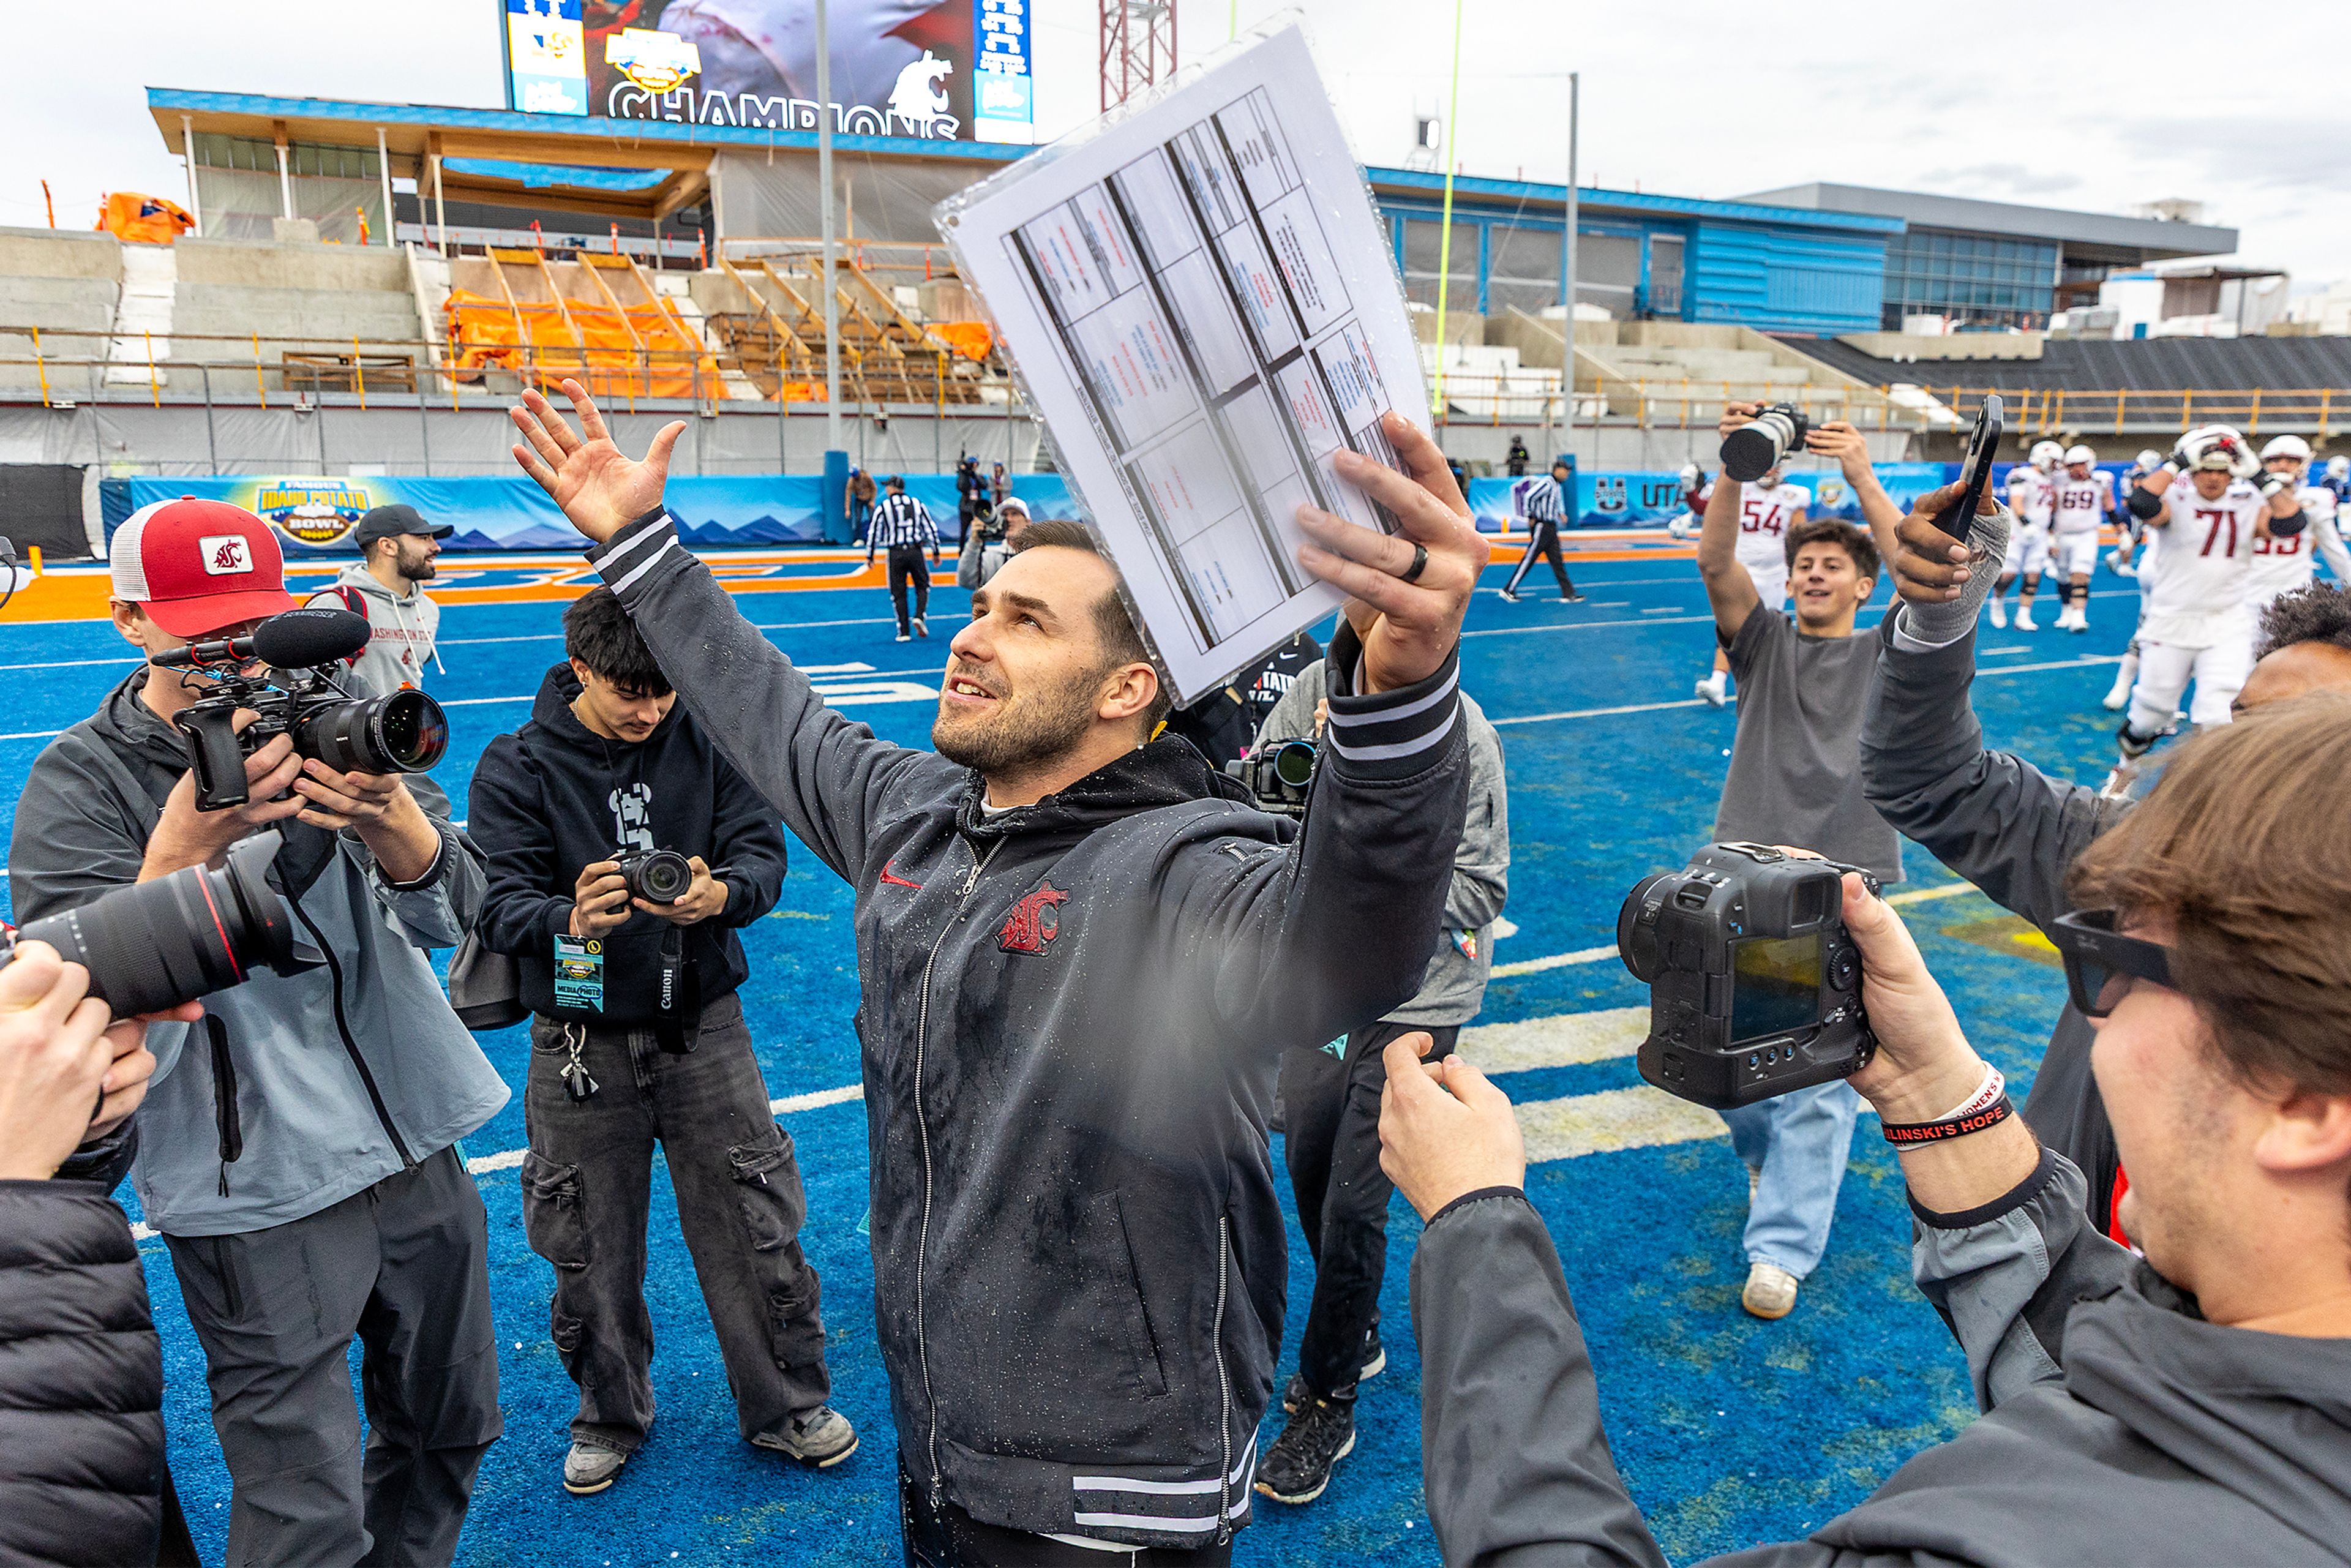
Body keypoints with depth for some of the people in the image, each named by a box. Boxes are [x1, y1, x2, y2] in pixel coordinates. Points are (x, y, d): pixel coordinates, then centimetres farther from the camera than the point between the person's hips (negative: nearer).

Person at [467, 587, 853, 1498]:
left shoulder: (707, 740, -3)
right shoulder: (517, 767, -6)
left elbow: (762, 851, -7)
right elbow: (497, 904, -12)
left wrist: (717, 894, -29)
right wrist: (571, 920, -34)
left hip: (703, 1025, 1)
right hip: (581, 1040, 0)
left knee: (754, 1229, 8)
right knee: (593, 1249, 14)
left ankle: (786, 1406, 30)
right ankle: (611, 1416, 39)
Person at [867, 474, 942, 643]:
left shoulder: (883, 507, 1)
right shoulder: (917, 504, 7)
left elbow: (874, 533, 1)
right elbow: (931, 529, 8)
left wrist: (869, 556, 12)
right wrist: (936, 553, 16)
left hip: (895, 554, -1)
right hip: (915, 551, 1)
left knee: (898, 593, 7)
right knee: (923, 586, 17)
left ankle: (903, 632, 7)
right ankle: (920, 616, -8)